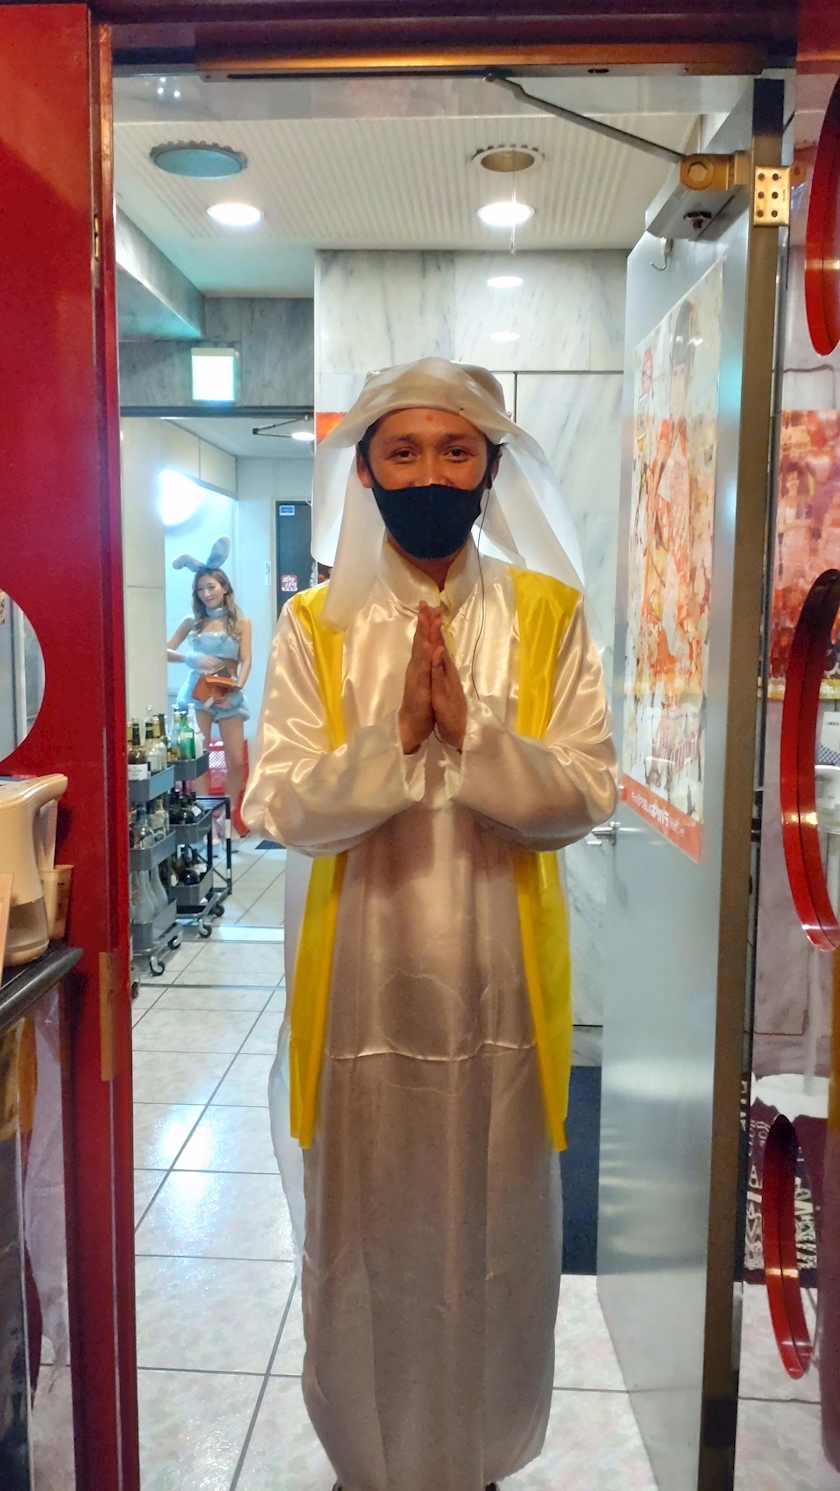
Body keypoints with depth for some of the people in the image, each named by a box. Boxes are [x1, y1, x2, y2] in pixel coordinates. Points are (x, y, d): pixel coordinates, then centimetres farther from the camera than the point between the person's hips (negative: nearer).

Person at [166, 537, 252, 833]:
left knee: (236, 761, -2)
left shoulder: (240, 622, 4)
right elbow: (165, 651, 1)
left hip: (229, 695, 0)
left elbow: (246, 661, -4)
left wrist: (236, 688, -21)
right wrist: (192, 659, -17)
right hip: (198, 693, 0)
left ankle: (230, 818, 14)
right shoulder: (192, 622, 6)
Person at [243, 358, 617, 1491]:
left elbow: (588, 795, -6)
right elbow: (280, 808, -7)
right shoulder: (316, 625, -1)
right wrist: (396, 734, -21)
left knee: (495, 1230, 15)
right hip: (365, 975, 0)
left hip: (501, 976, 1)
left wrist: (470, 726, -20)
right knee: (365, 1231, 14)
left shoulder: (550, 615, 0)